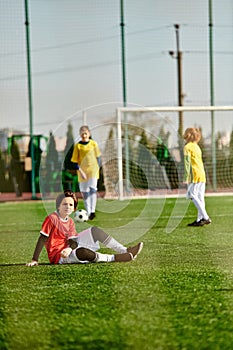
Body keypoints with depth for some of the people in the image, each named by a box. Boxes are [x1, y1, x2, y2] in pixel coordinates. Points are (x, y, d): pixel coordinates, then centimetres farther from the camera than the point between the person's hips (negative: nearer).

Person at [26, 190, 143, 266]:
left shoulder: (70, 221, 9)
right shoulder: (52, 218, -12)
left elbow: (73, 241, 0)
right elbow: (42, 239, -16)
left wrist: (69, 249, -26)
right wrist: (34, 260, -22)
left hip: (68, 250, 8)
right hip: (57, 256, -8)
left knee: (94, 230, 0)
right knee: (81, 251, -40)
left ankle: (124, 251, -9)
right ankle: (115, 258, -32)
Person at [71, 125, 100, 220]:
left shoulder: (93, 144, 3)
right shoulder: (77, 146, -2)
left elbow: (98, 157, 12)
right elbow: (75, 161, -2)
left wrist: (98, 168, 2)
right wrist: (80, 171, -11)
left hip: (93, 170, -1)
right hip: (82, 171, 1)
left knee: (93, 189, -17)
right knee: (84, 192, 6)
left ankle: (93, 211, -21)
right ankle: (88, 213, 17)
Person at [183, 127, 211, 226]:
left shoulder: (187, 147, -5)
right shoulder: (197, 147, 20)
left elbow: (187, 163, -13)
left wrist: (186, 177, -14)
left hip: (194, 175, -8)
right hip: (202, 175, 8)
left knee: (192, 195, -9)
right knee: (200, 197, 7)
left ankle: (205, 217, -18)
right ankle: (200, 219, 6)